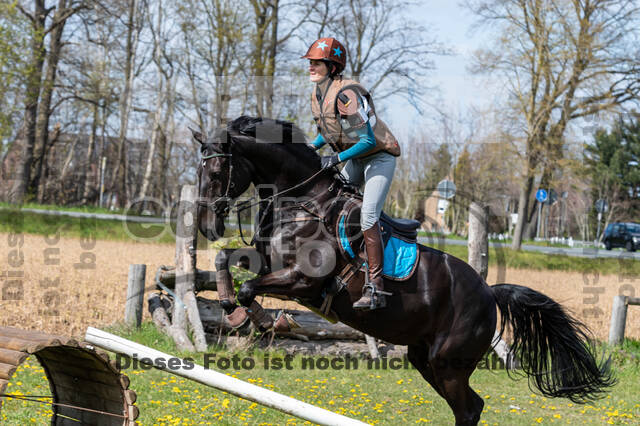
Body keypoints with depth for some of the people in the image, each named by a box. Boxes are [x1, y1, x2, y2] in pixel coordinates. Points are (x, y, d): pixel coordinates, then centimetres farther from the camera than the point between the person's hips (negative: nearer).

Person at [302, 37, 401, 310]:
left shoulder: (345, 94, -27)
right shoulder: (317, 95, 1)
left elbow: (368, 140, -28)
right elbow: (327, 131, 17)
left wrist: (336, 159, -26)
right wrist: (310, 148, 0)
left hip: (380, 156, -9)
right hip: (356, 160, 10)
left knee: (368, 218, -19)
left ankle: (374, 289, -20)